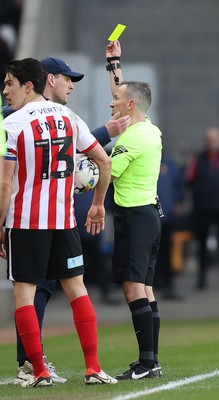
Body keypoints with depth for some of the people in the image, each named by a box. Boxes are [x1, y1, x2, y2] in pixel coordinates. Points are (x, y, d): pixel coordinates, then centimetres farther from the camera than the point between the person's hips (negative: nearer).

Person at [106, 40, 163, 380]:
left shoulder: (132, 137, -15)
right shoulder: (151, 131, 12)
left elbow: (106, 175, -13)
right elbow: (125, 93, 28)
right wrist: (114, 63, 35)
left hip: (134, 215, -10)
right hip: (150, 211, 10)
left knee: (133, 286, -12)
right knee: (144, 288, 9)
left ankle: (147, 361, -17)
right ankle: (151, 361, 9)